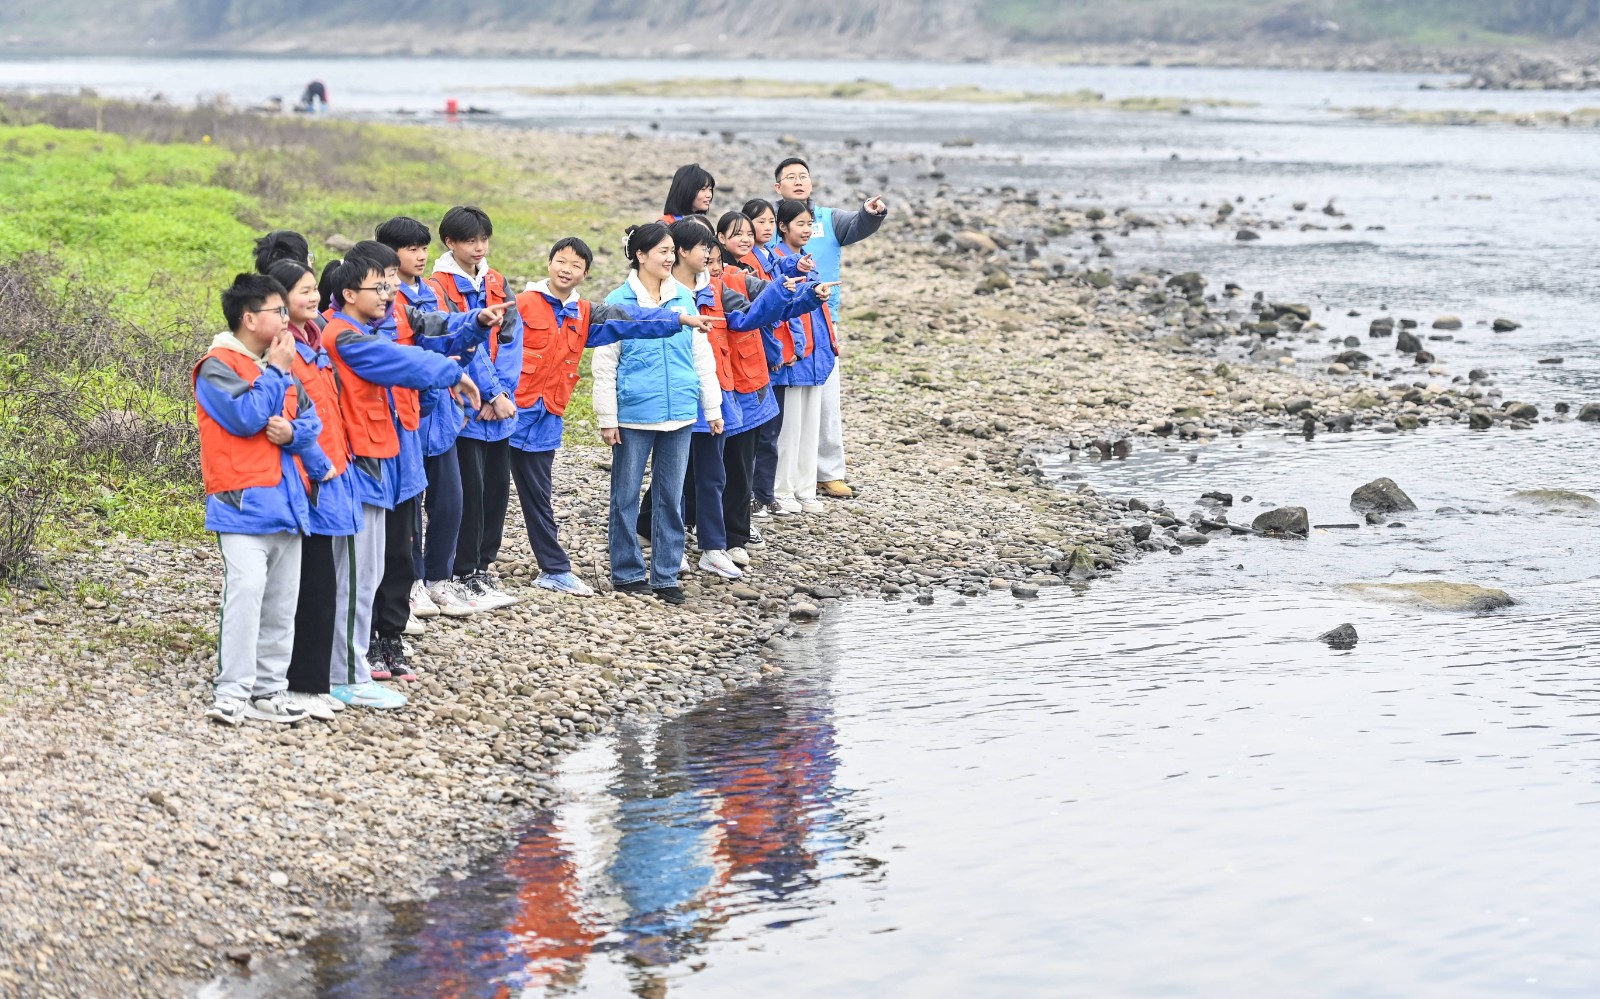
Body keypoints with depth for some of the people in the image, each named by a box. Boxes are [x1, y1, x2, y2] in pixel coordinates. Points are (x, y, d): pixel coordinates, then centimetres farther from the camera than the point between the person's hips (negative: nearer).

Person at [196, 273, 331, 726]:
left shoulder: (281, 366, 18)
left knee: (282, 602, 9)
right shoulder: (218, 366, -6)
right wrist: (275, 371, -8)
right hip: (243, 502, -8)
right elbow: (246, 417, -19)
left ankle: (268, 688, 16)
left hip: (286, 499, 8)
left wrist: (294, 433, -10)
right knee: (246, 590, -20)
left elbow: (311, 419, 13)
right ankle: (231, 692, -17)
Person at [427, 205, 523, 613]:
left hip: (499, 408, 6)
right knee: (470, 490, -4)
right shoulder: (441, 287, -7)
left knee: (497, 487, 9)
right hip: (466, 407, -6)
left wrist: (503, 394, -10)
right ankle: (465, 575, 5)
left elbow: (511, 340, 3)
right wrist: (495, 394, -15)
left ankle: (482, 568, 21)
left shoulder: (496, 283, 11)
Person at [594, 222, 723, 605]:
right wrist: (607, 418, -7)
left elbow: (702, 355, 10)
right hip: (633, 416, -4)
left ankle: (665, 576, 17)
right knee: (626, 497, 5)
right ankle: (628, 572, 17)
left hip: (680, 415, 4)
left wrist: (712, 407, 9)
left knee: (671, 498, 9)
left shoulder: (685, 298, 5)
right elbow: (604, 365, -5)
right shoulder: (618, 303, -7)